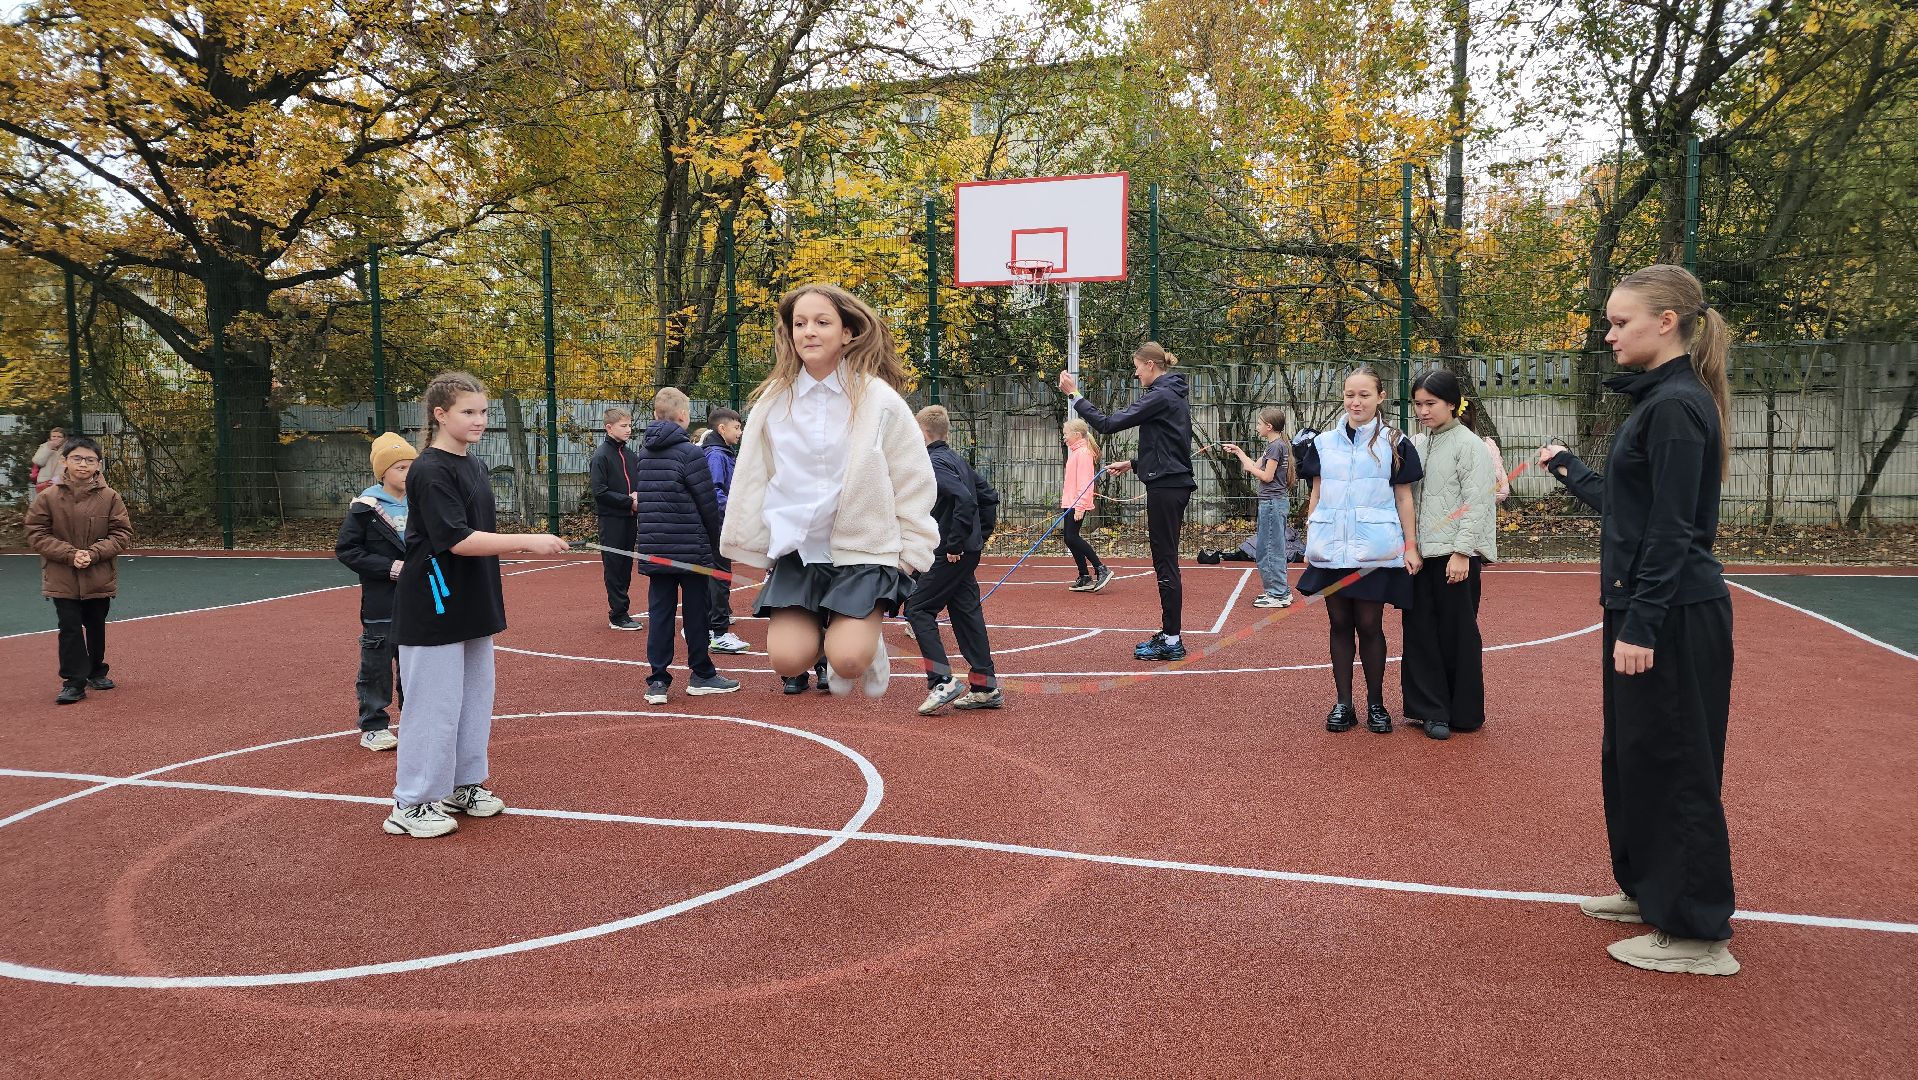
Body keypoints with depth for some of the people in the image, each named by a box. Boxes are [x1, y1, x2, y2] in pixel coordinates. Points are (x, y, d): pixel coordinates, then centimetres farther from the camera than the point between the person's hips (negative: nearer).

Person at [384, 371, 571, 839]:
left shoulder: (474, 466, 11)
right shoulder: (431, 471, -16)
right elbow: (458, 540, -24)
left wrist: (524, 544, 7)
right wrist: (527, 541, -26)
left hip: (472, 607, 9)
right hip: (435, 608, -9)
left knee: (476, 696, 15)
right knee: (435, 703, -2)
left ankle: (463, 784, 29)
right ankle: (411, 805, 10)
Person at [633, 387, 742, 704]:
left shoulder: (643, 454, 9)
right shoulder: (690, 453, -11)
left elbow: (638, 498, 14)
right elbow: (708, 504, -10)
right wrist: (715, 542, 3)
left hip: (653, 548, 5)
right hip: (690, 548, -5)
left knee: (659, 612, 6)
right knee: (695, 610, 6)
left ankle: (658, 681, 4)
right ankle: (701, 675, 15)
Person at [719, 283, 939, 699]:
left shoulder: (880, 400, -7)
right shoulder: (772, 401, 0)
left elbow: (914, 480, -1)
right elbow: (752, 480, 11)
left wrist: (910, 553, -3)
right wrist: (747, 546, 11)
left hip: (864, 551, -3)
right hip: (796, 551, 3)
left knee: (848, 660, -17)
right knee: (788, 659, -10)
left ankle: (867, 645, 19)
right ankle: (822, 640, 25)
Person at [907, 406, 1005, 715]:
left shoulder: (934, 464, -14)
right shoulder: (957, 460, 15)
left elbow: (964, 499, -27)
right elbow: (989, 496, 19)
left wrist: (955, 543, -21)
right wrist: (981, 535, 18)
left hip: (948, 556, -9)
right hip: (967, 553, 9)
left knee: (917, 609, -3)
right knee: (966, 613, 11)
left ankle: (942, 682, -9)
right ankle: (985, 688, 13)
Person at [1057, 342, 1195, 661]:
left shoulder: (1160, 397, -15)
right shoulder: (1174, 395, 16)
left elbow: (1108, 424, -19)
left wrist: (1074, 395, -14)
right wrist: (1133, 464, 17)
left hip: (1166, 488, -10)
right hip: (1173, 483, 10)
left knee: (1165, 562, -6)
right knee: (1165, 561, 13)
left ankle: (1172, 641, -1)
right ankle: (1169, 635, 20)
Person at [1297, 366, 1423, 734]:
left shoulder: (1395, 444, 2)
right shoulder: (1323, 442, 9)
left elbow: (1404, 498, 3)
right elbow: (1316, 495, 12)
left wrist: (1411, 546, -1)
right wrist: (1309, 543, 8)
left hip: (1375, 550, -2)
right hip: (1331, 549, 2)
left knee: (1369, 625, 1)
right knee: (1339, 624, 6)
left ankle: (1376, 703, 15)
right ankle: (1343, 704, 13)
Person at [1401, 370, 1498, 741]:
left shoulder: (1469, 445, -5)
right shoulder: (1415, 445, 12)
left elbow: (1477, 504, -11)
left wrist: (1461, 552, -16)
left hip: (1455, 556, -6)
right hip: (1418, 553, 6)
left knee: (1456, 633, 2)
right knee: (1420, 631, 6)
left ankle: (1463, 712, 14)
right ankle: (1429, 709, 15)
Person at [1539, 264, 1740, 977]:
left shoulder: (1676, 406, -16)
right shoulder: (1658, 400, 13)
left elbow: (1671, 531, -21)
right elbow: (1623, 504, 18)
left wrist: (1641, 625, -21)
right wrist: (1565, 468, 30)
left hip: (1671, 616, -10)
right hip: (1648, 608, 10)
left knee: (1672, 765, -2)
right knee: (1631, 754, 19)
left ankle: (1697, 935, 9)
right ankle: (1649, 888, 34)